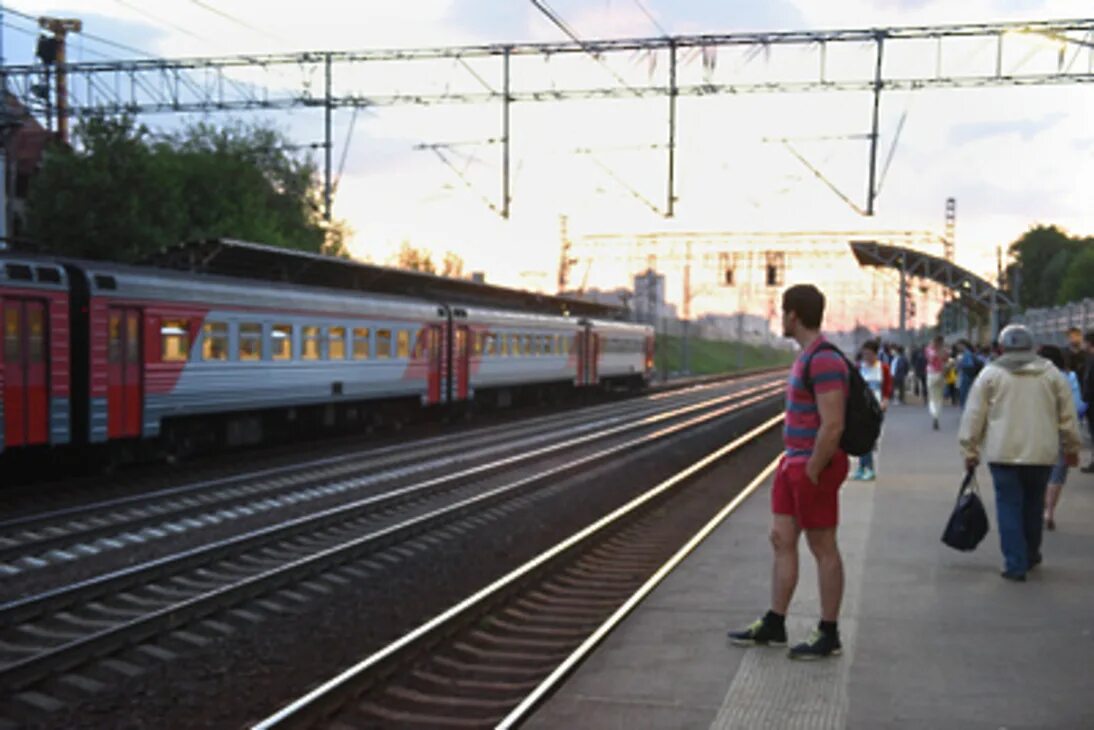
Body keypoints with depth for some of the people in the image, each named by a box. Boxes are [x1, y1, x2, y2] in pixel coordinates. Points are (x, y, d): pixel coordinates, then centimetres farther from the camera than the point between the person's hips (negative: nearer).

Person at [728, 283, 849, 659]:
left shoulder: (824, 361, -20)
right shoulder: (808, 356, 13)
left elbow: (832, 426, -25)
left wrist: (811, 473, -19)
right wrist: (792, 464, 17)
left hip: (814, 466, -10)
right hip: (793, 460, 10)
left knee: (822, 548, 0)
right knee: (781, 540, 13)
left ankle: (828, 635, 11)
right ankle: (773, 625, 22)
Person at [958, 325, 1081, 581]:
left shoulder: (991, 373, -1)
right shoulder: (1051, 373, 6)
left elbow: (974, 416, -2)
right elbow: (1067, 416, 9)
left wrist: (970, 450, 6)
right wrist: (1071, 448, 19)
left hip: (1003, 454, -2)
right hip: (1042, 453, 2)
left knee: (1009, 506, 2)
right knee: (1033, 505, 18)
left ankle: (1015, 563, -2)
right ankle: (1030, 555, 31)